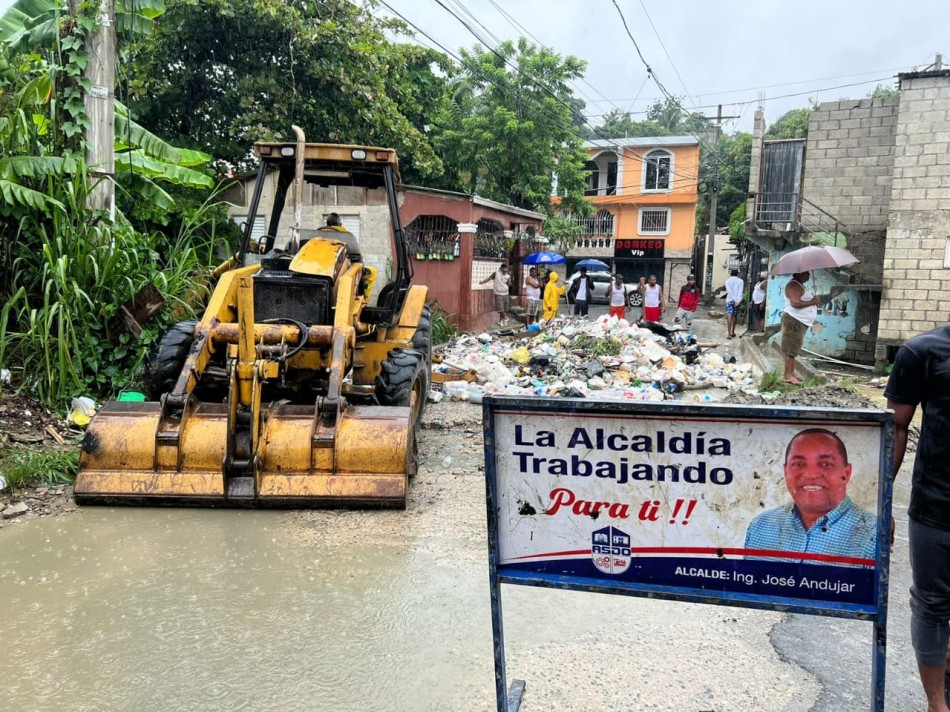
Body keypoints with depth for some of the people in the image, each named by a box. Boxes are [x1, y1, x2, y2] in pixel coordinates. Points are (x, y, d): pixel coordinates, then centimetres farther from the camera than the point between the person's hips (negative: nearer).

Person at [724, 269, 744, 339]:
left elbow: (729, 291, -8)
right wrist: (738, 300, -16)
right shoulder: (741, 281, 8)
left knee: (729, 316, -9)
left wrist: (734, 299, -12)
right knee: (734, 316, 16)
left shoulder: (728, 281, 4)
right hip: (737, 301, 2)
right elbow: (740, 291, -7)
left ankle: (729, 333, -18)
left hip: (730, 300, -2)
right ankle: (732, 332, 24)